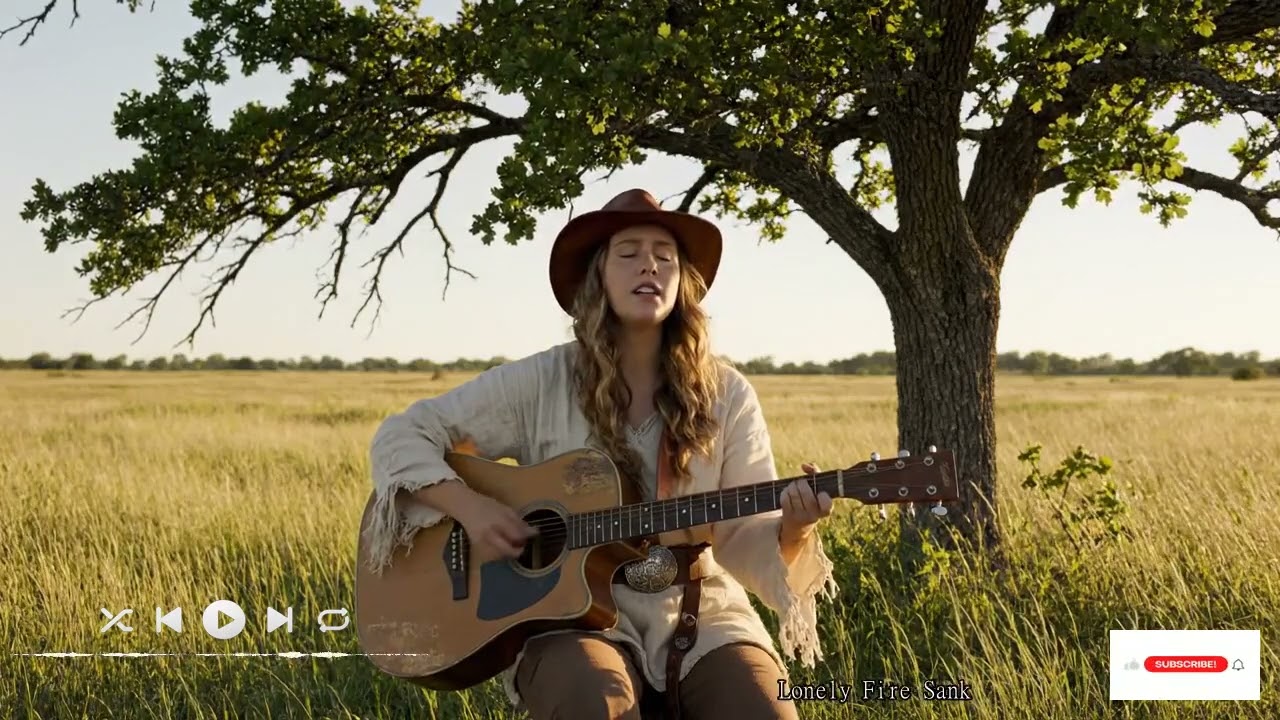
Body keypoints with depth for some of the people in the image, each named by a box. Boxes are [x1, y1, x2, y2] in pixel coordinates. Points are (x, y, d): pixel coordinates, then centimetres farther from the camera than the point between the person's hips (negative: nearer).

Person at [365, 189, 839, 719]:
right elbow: (401, 437, 3)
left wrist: (791, 530, -23)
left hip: (700, 617, 2)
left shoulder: (725, 395, 2)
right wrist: (469, 507, -14)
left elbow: (746, 541, 0)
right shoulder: (540, 382, -2)